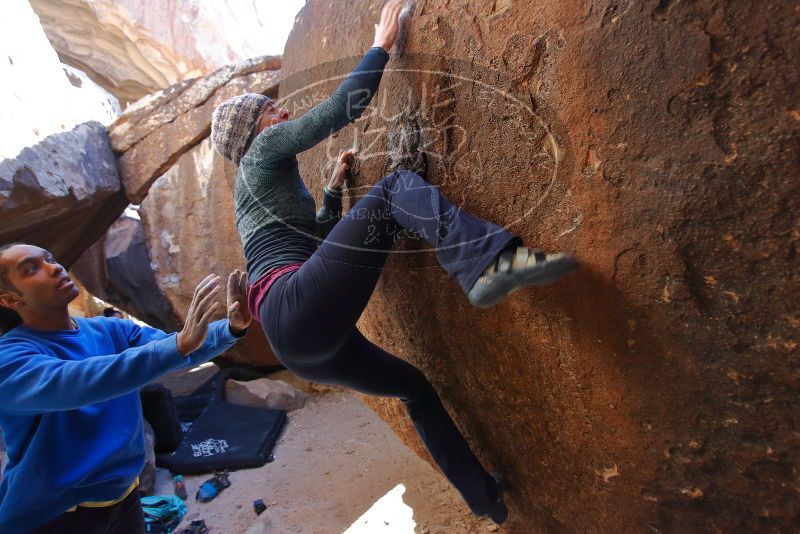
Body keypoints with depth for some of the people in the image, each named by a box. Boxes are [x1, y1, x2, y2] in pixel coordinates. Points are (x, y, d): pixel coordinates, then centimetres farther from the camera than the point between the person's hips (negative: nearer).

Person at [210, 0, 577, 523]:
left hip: (302, 342, 9)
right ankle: (490, 263, -41)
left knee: (414, 385, 21)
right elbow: (342, 108, -1)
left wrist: (333, 188, 35)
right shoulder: (263, 151, 8)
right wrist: (382, 44, 10)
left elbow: (317, 238, 38)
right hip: (298, 307, -9)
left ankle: (487, 497, 34)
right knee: (394, 189, -13)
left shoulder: (256, 187, 33)